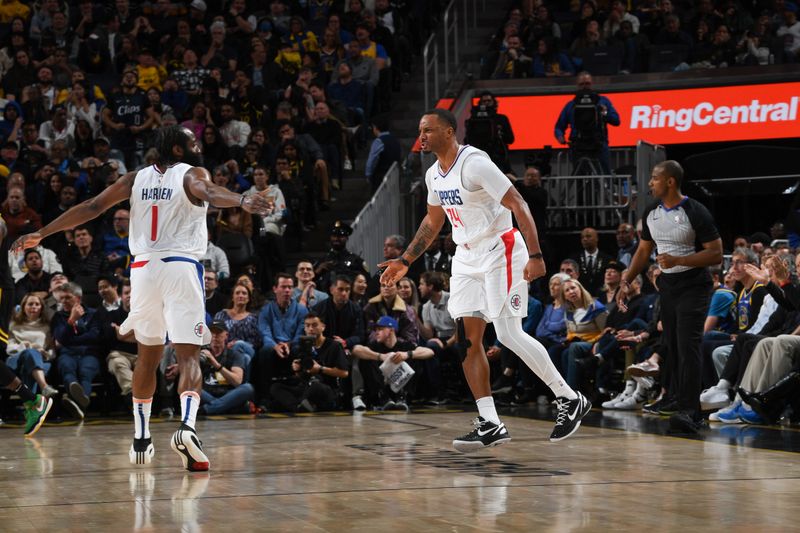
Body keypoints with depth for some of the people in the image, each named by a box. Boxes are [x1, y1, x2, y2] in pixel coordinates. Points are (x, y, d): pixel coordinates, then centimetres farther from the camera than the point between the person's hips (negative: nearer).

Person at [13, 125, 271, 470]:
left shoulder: (136, 179, 15)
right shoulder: (192, 174, 3)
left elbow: (92, 207, 11)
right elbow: (209, 192, -20)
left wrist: (43, 233, 15)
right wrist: (243, 201, -39)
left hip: (144, 269, 4)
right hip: (182, 267, -4)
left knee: (148, 354, 19)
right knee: (189, 356, -7)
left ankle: (141, 439, 22)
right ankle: (187, 426, -31)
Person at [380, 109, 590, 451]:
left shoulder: (475, 163, -19)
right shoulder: (434, 175, 9)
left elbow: (518, 206, -21)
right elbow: (433, 222, 25)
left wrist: (535, 255, -28)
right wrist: (405, 261, 23)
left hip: (500, 251, -8)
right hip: (467, 259, 8)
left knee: (509, 334, -13)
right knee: (467, 339, 0)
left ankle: (570, 400, 1)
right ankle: (490, 426, 2)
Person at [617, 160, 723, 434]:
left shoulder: (696, 213, -15)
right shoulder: (651, 213, 6)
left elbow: (716, 254, -16)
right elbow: (643, 250, 17)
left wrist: (678, 260, -25)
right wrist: (626, 282, 7)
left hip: (693, 286, -7)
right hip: (667, 285, 7)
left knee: (688, 346, -16)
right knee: (671, 346, 10)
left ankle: (690, 412, -22)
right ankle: (676, 397, 22)